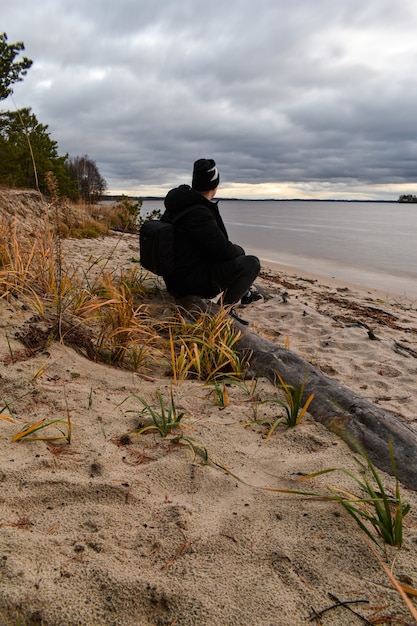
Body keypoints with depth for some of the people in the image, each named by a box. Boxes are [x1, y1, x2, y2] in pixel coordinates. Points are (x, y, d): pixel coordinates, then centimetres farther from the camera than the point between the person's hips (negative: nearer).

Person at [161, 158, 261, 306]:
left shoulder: (177, 206, 7)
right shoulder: (198, 213, -25)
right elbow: (224, 251, -21)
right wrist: (239, 250, 1)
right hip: (188, 281, -10)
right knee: (251, 263, -15)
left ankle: (244, 292, 35)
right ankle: (223, 308, -3)